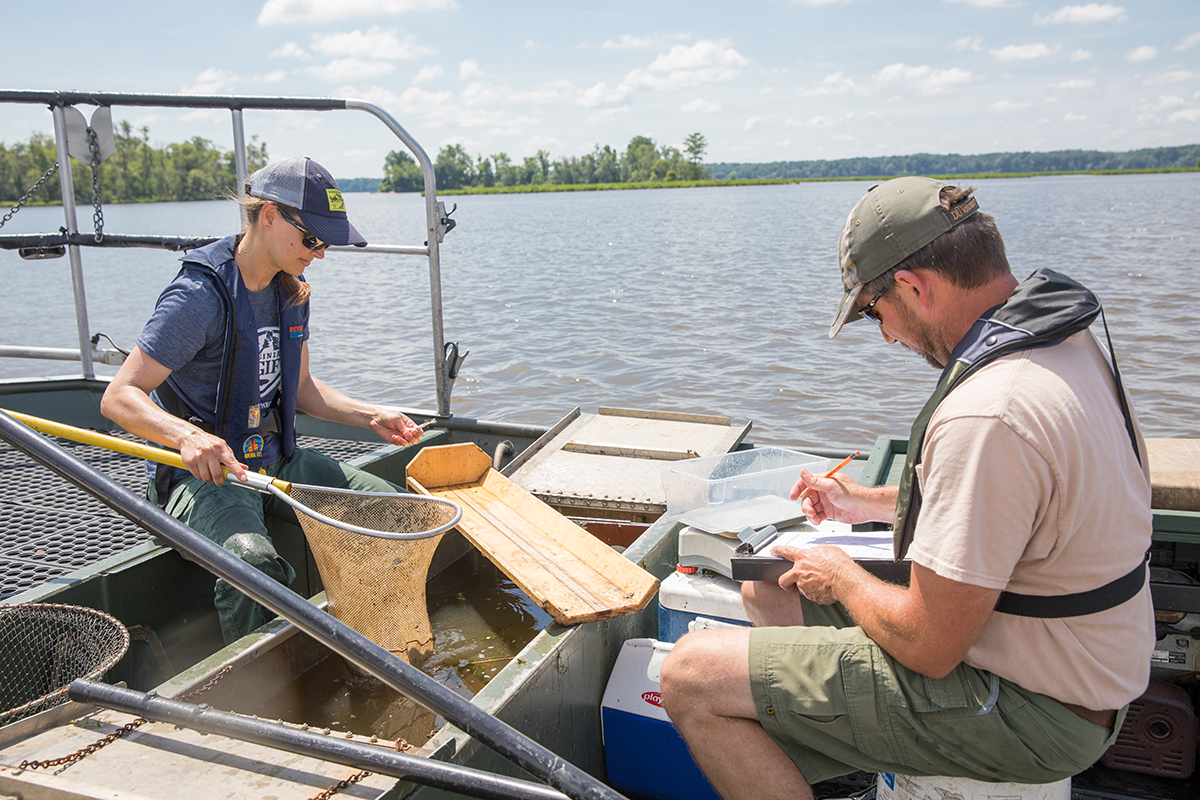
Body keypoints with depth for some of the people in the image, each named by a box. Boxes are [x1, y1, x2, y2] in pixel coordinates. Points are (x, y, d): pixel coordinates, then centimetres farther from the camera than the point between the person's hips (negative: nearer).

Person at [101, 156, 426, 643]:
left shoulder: (292, 290, 6)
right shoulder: (199, 295, -19)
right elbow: (119, 397, -21)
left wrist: (371, 416, 1)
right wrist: (189, 435, -41)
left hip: (276, 460, 8)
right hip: (202, 471, -7)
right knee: (252, 561, -37)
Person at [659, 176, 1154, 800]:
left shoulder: (988, 416, -33)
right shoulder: (1063, 340, 1)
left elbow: (928, 648, -26)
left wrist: (841, 577, -7)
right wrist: (872, 503, 17)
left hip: (1028, 704, -10)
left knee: (692, 675, -14)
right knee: (765, 589, 18)